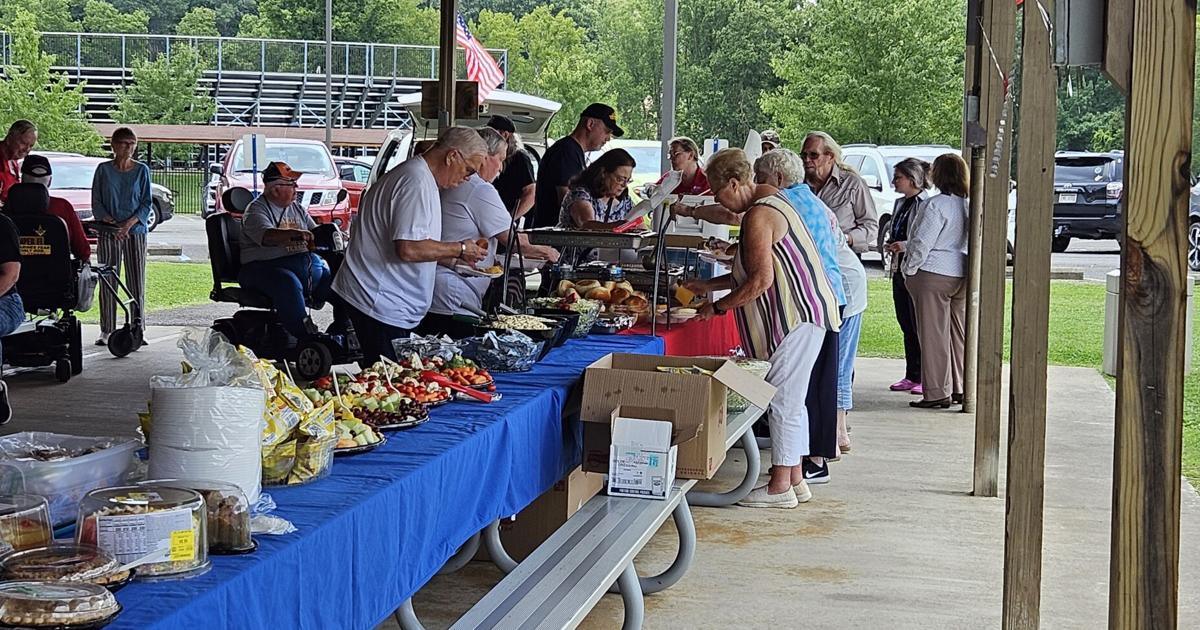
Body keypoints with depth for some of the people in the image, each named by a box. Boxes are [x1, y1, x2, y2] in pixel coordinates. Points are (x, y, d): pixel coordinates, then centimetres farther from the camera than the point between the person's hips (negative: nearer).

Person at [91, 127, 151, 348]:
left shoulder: (142, 170, 5)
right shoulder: (104, 170, 4)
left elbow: (147, 203, 2)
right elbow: (96, 203, 3)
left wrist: (129, 224, -13)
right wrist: (112, 223, -13)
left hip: (135, 231, 0)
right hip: (108, 231, 0)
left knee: (136, 281, -3)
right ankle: (106, 331, 5)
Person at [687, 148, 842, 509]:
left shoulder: (758, 216, -17)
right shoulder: (769, 201, 16)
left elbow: (761, 280, -22)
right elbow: (757, 272, 22)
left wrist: (716, 308, -14)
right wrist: (709, 286, 21)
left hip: (797, 315, -11)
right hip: (805, 309, 11)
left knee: (783, 400, -5)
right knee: (791, 398, 15)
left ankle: (780, 487, 1)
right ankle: (795, 480, 21)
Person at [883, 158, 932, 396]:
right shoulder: (900, 203, 15)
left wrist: (906, 245, -22)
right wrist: (889, 243, 7)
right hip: (900, 269, 9)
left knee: (920, 326, -5)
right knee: (906, 325, 12)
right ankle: (912, 376, 19)